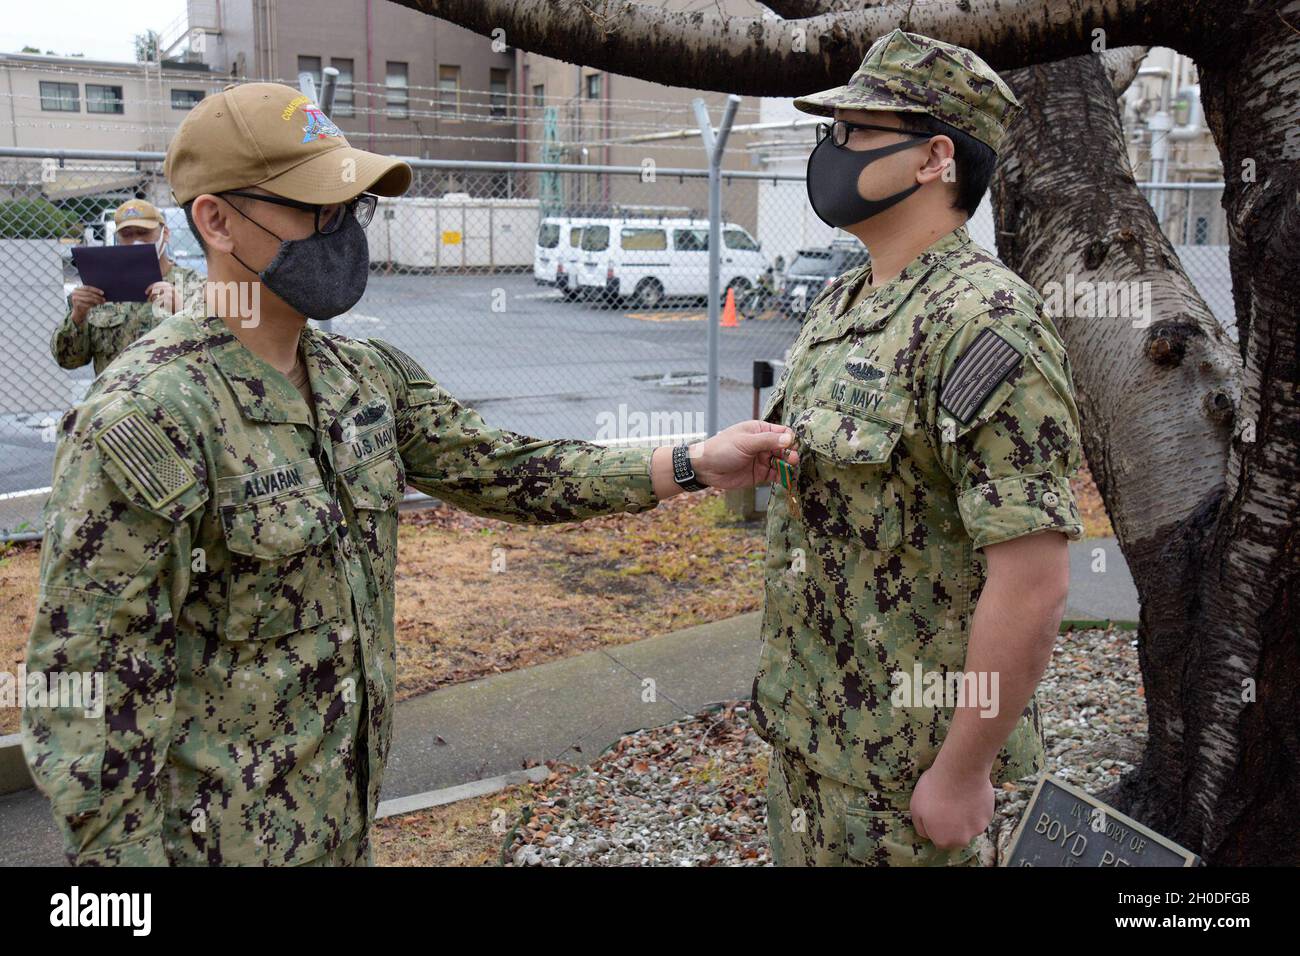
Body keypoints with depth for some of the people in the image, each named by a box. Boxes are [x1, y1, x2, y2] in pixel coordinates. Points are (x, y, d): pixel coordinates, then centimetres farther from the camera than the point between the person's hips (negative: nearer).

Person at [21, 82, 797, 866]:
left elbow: (504, 469, 1)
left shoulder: (368, 377, 1)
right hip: (226, 831, -6)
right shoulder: (142, 420, -22)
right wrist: (123, 850, -19)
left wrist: (694, 465, -8)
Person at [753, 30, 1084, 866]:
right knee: (807, 853, 23)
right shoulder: (839, 305, 6)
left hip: (903, 758, -8)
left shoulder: (984, 321, -22)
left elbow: (1033, 581, -24)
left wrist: (963, 773, -20)